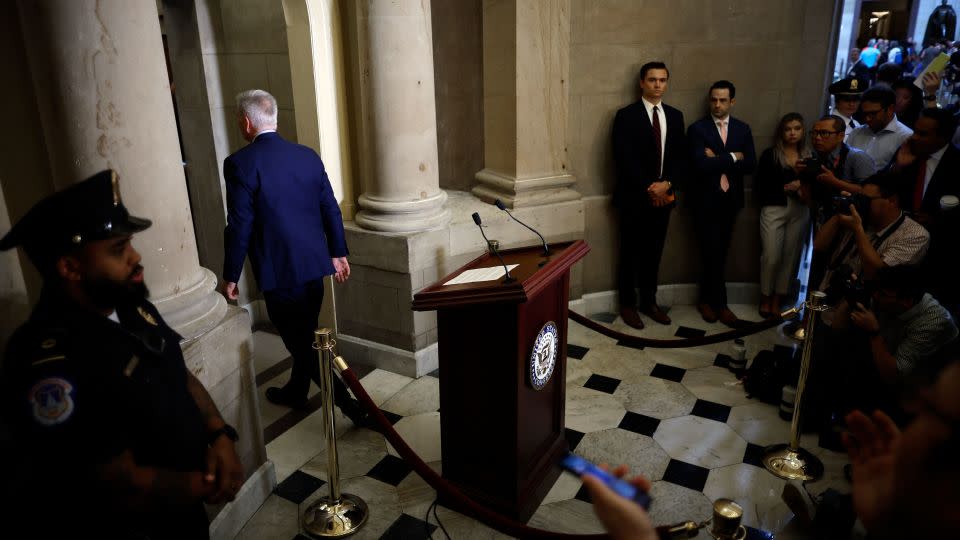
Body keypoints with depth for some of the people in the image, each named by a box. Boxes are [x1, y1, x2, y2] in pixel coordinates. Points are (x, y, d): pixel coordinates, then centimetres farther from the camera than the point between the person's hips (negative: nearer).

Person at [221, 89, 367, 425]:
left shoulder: (240, 163, -13)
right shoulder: (307, 155, 3)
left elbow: (239, 226, -14)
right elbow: (331, 209, 7)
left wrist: (230, 277, -3)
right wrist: (338, 253, 17)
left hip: (279, 272, -7)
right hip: (315, 263, 7)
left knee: (300, 342, 4)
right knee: (305, 335, 22)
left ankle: (351, 404, 3)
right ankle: (295, 392, 41)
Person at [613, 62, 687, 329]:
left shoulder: (675, 116, 10)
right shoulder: (626, 116, -6)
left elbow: (680, 156, 8)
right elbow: (624, 159, -13)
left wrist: (666, 184, -9)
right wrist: (648, 188, -15)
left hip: (663, 195, 5)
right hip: (634, 197, -4)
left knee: (654, 252, 12)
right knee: (630, 253, 5)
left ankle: (649, 301, 25)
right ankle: (628, 304, 17)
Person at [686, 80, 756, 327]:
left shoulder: (743, 129, 7)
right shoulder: (697, 128, -6)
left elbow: (750, 164, -5)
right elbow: (701, 164, -20)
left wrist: (718, 160, -15)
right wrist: (732, 157, -12)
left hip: (730, 200, 4)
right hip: (705, 200, -4)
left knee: (719, 253, 11)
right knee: (713, 253, -2)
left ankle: (708, 300, 25)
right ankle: (719, 304, 12)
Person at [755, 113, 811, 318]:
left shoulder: (809, 155, 8)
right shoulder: (770, 155, -1)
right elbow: (759, 186, -4)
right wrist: (785, 188, -13)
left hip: (800, 211, 3)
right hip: (774, 209, -3)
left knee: (791, 256, 5)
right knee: (771, 257, -7)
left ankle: (778, 299, 17)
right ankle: (765, 297, 13)